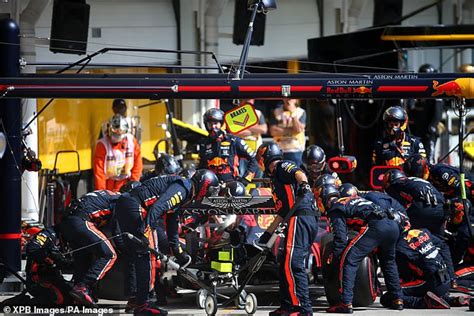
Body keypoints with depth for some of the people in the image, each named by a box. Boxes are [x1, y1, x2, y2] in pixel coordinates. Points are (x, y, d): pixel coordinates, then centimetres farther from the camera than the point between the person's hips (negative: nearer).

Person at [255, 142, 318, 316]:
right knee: (285, 264, 15)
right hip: (309, 221, 10)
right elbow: (282, 211, 36)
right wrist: (267, 233, 39)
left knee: (292, 264, -18)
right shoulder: (276, 177, 33)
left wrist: (303, 184, -42)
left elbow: (299, 173, -20)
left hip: (300, 219, -10)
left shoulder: (282, 166, 3)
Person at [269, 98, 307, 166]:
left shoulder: (301, 112, 4)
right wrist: (290, 131, -6)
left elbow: (299, 129, -10)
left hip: (296, 150, -2)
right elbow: (273, 131, 0)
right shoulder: (277, 112, 9)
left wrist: (293, 114, -12)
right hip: (280, 150, 2)